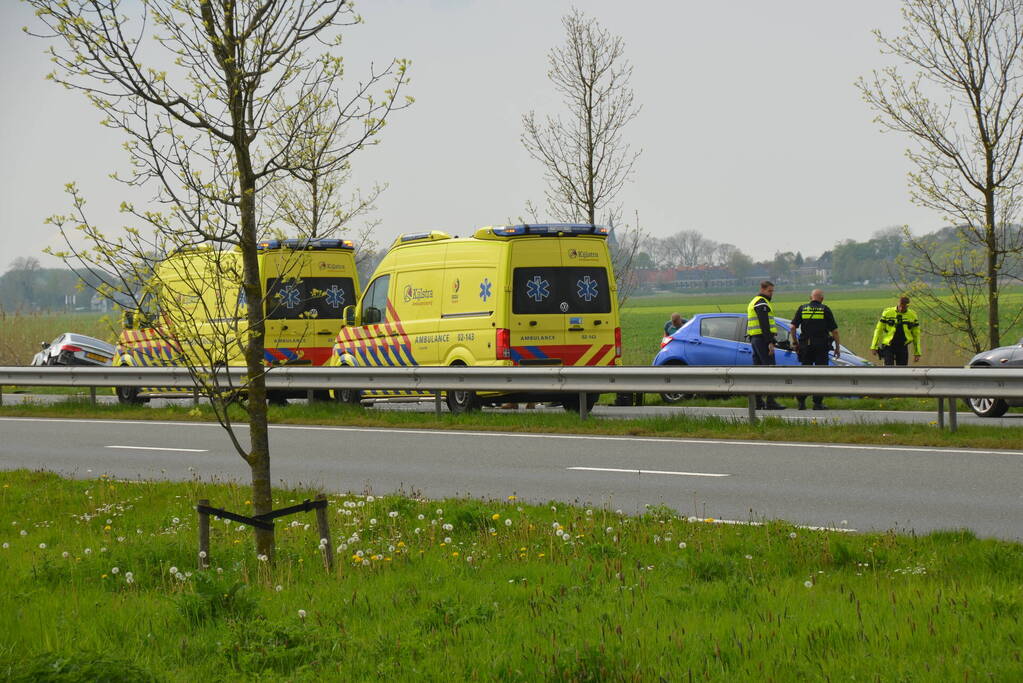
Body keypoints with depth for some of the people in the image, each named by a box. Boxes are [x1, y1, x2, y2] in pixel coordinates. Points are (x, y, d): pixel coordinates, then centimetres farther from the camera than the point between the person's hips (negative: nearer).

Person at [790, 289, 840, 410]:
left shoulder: (802, 309, 5)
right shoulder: (825, 310, 0)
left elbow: (792, 328, 1)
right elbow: (834, 330, -1)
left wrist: (795, 343, 12)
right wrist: (837, 347, 7)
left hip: (805, 346, 2)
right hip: (822, 347, -2)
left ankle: (801, 400, 5)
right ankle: (818, 403, 0)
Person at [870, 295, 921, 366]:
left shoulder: (912, 316, -1)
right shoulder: (887, 313, -6)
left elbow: (916, 335, 6)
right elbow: (879, 329, 0)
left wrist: (917, 353, 4)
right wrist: (874, 347, -2)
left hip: (902, 348, 2)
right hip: (888, 347, -2)